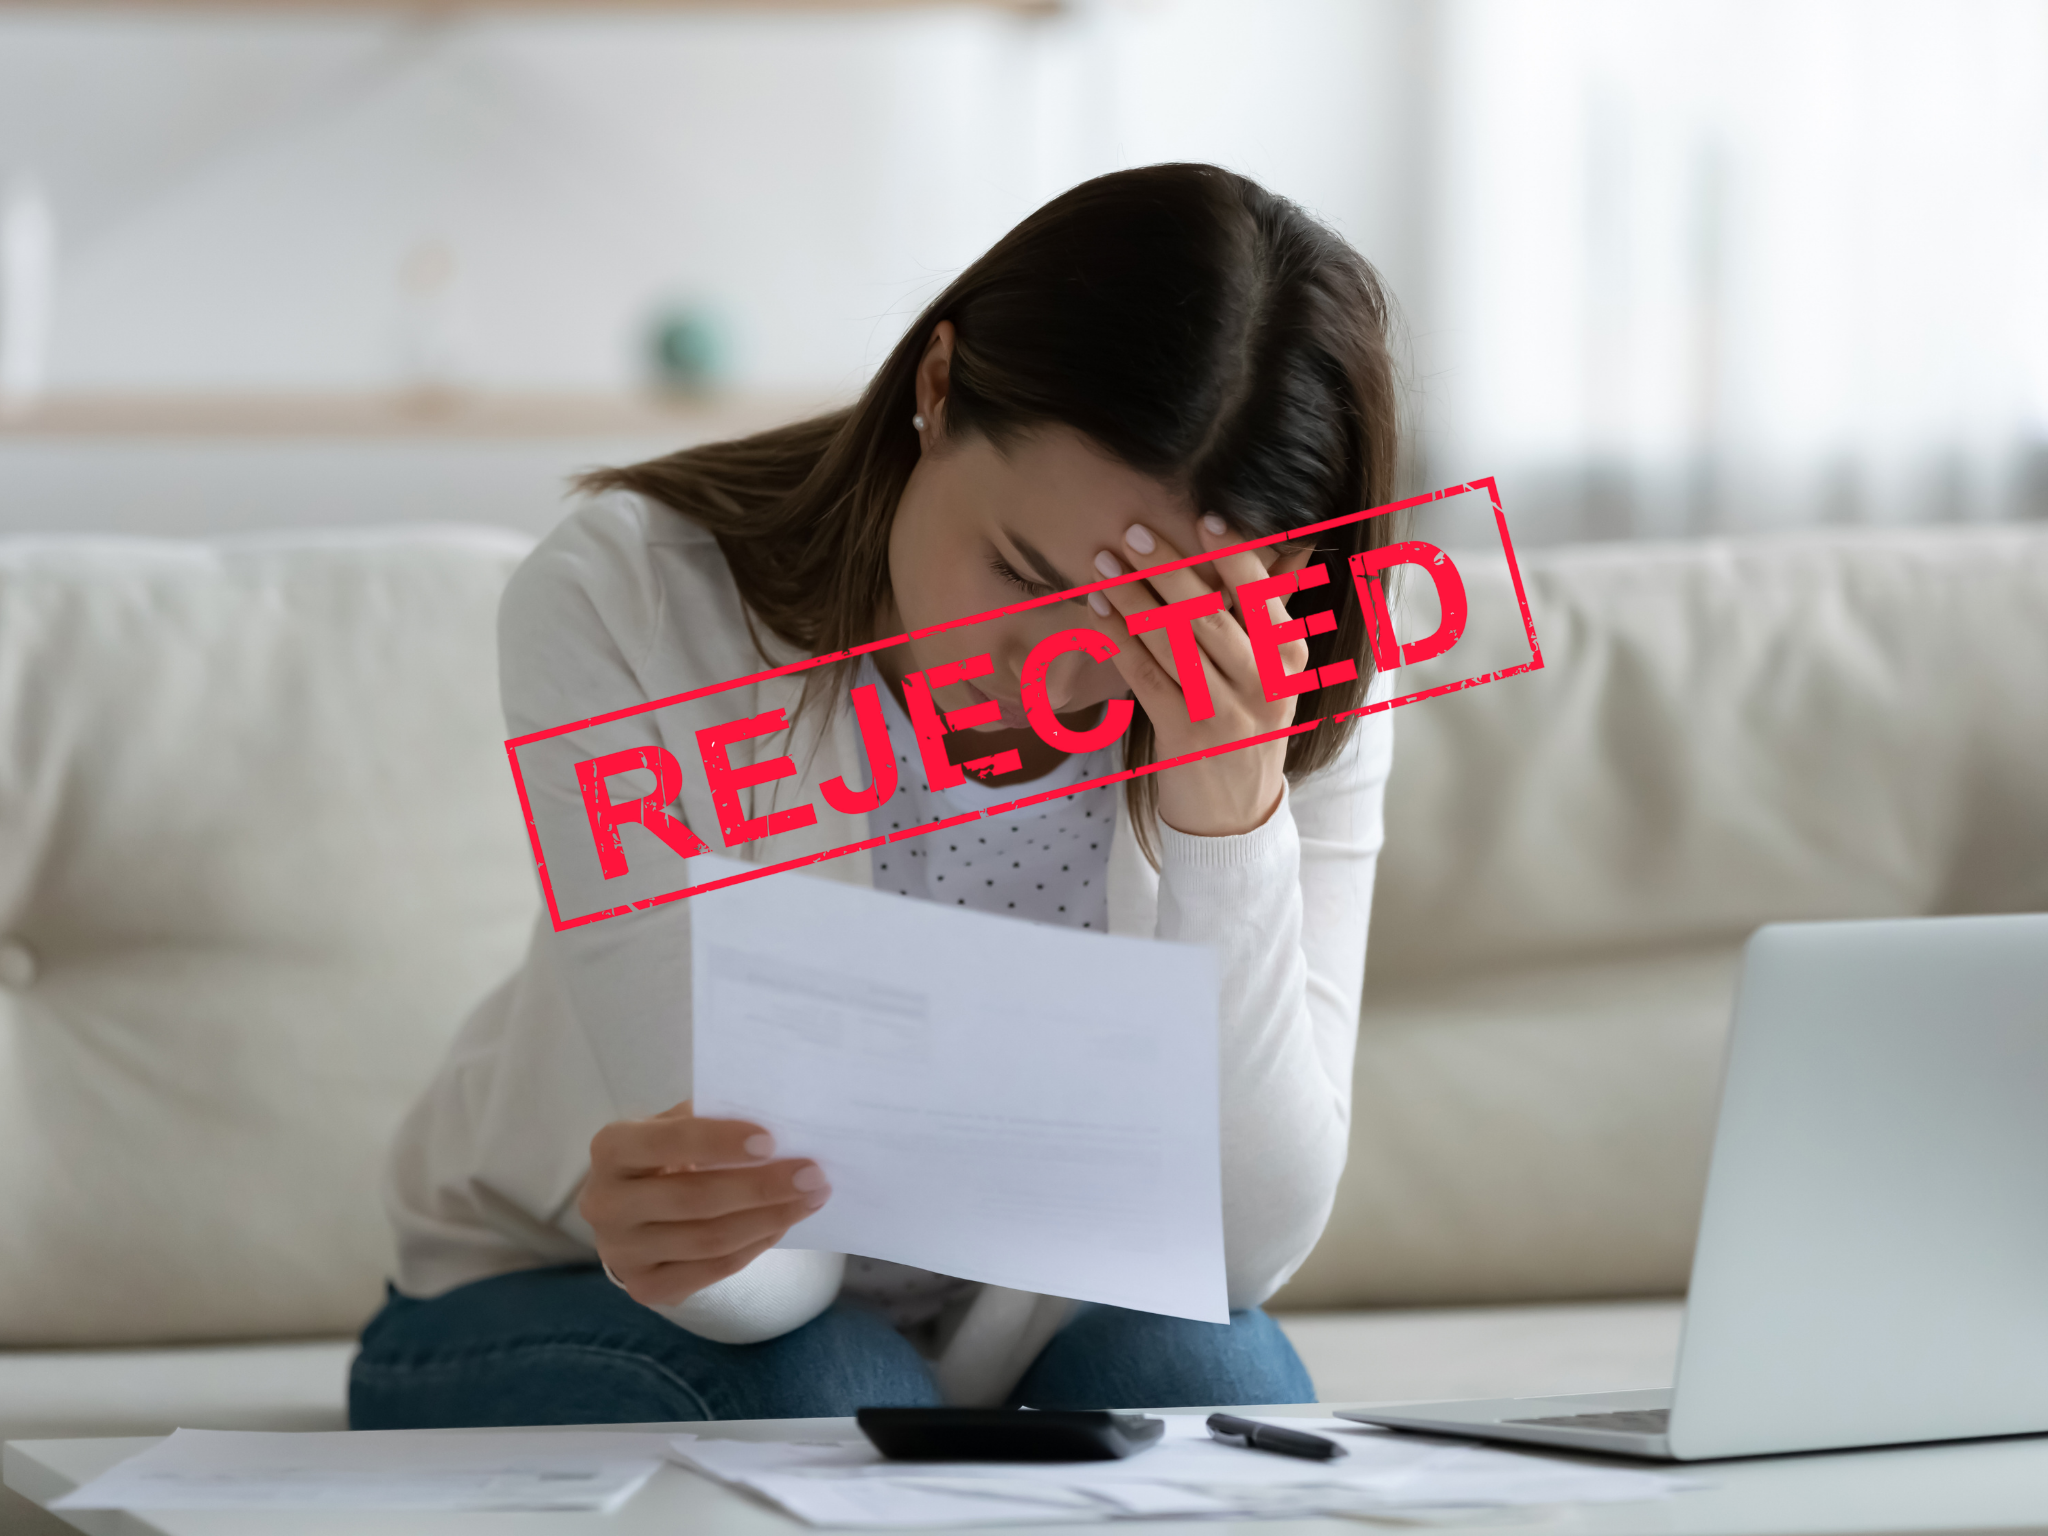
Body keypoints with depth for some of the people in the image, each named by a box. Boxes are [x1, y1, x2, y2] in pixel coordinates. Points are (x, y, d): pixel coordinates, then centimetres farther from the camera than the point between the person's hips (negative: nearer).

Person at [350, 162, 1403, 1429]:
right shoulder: (623, 601, -24)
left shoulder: (1296, 703, -17)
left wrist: (1229, 814, -37)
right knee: (817, 1399, -33)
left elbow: (1242, 1247, -25)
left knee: (1196, 1370, -29)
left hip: (1026, 1327, 2)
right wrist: (681, 1212, -52)